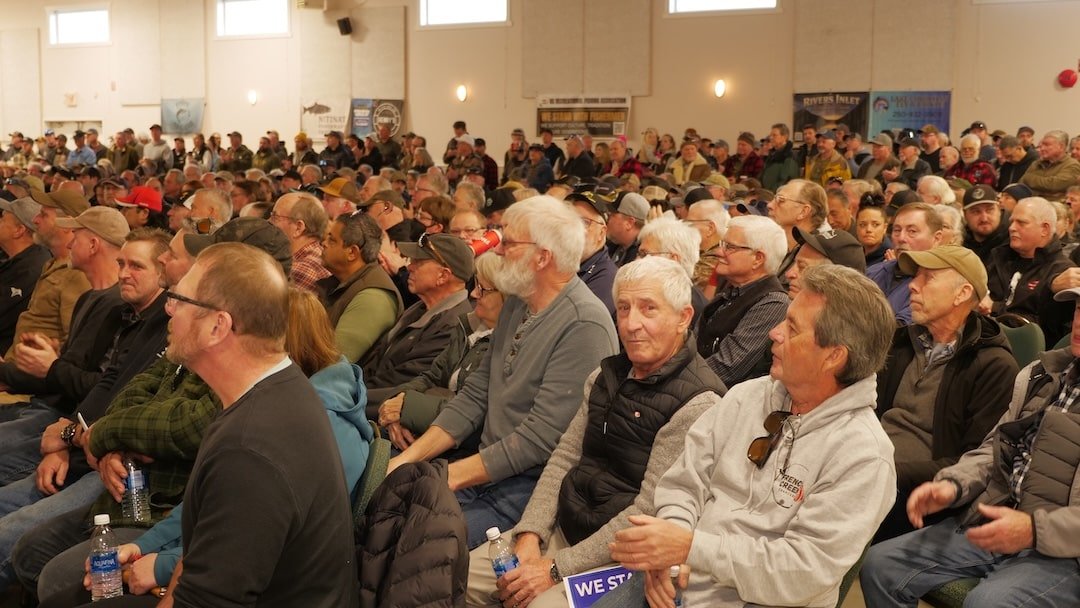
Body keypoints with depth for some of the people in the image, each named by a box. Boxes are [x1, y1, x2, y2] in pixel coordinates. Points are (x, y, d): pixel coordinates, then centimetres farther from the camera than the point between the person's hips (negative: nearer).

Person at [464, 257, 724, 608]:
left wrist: (557, 567, -19)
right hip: (564, 524, 7)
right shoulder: (607, 376, 10)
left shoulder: (697, 402, -17)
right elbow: (564, 457, 10)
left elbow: (651, 510, -20)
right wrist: (530, 536, -5)